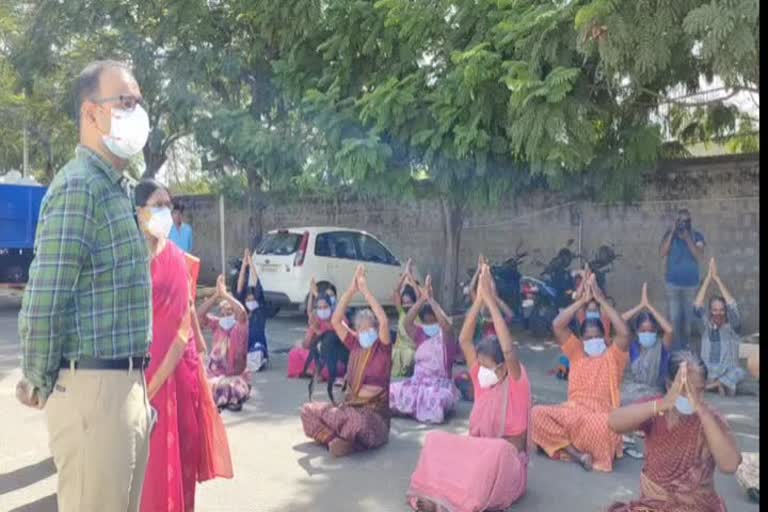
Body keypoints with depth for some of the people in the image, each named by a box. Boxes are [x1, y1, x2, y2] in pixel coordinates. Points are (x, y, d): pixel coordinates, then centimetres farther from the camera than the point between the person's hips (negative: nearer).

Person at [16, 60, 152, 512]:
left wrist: (136, 383, 14)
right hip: (94, 387, -9)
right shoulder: (79, 187, -16)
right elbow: (43, 301, -20)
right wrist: (41, 384, -7)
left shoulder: (119, 188, 13)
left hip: (128, 382, 9)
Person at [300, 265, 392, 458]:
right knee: (309, 410, -7)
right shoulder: (355, 345, 7)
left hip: (374, 412, -6)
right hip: (350, 406, 6)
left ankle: (339, 439, -8)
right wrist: (352, 290, -11)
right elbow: (336, 321, -3)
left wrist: (365, 290, -21)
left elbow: (384, 321, -25)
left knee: (357, 421, -39)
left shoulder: (383, 348, -7)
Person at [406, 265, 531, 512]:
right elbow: (464, 340, -7)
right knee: (435, 439, -19)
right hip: (479, 452, 5)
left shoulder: (517, 383, -12)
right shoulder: (481, 380, 2)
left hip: (508, 462, -5)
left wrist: (491, 300, -31)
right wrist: (479, 299, -15)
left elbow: (509, 350, -32)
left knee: (497, 450, -39)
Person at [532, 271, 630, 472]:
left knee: (602, 424, -41)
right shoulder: (577, 353, 13)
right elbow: (557, 325, 0)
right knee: (538, 413, -23)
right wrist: (583, 300, -2)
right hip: (572, 412, 4)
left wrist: (601, 300, -11)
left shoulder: (613, 356, 6)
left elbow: (624, 333, -15)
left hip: (600, 416, -4)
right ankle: (576, 452, -22)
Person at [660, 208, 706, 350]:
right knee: (674, 318, -6)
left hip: (691, 283, 1)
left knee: (688, 318, 8)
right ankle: (675, 349, 0)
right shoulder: (669, 234, 1)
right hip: (673, 282, -1)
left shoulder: (697, 236, 1)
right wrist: (672, 233, -16)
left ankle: (685, 347, 22)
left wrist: (687, 238, -20)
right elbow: (663, 253, -12)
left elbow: (699, 256, -12)